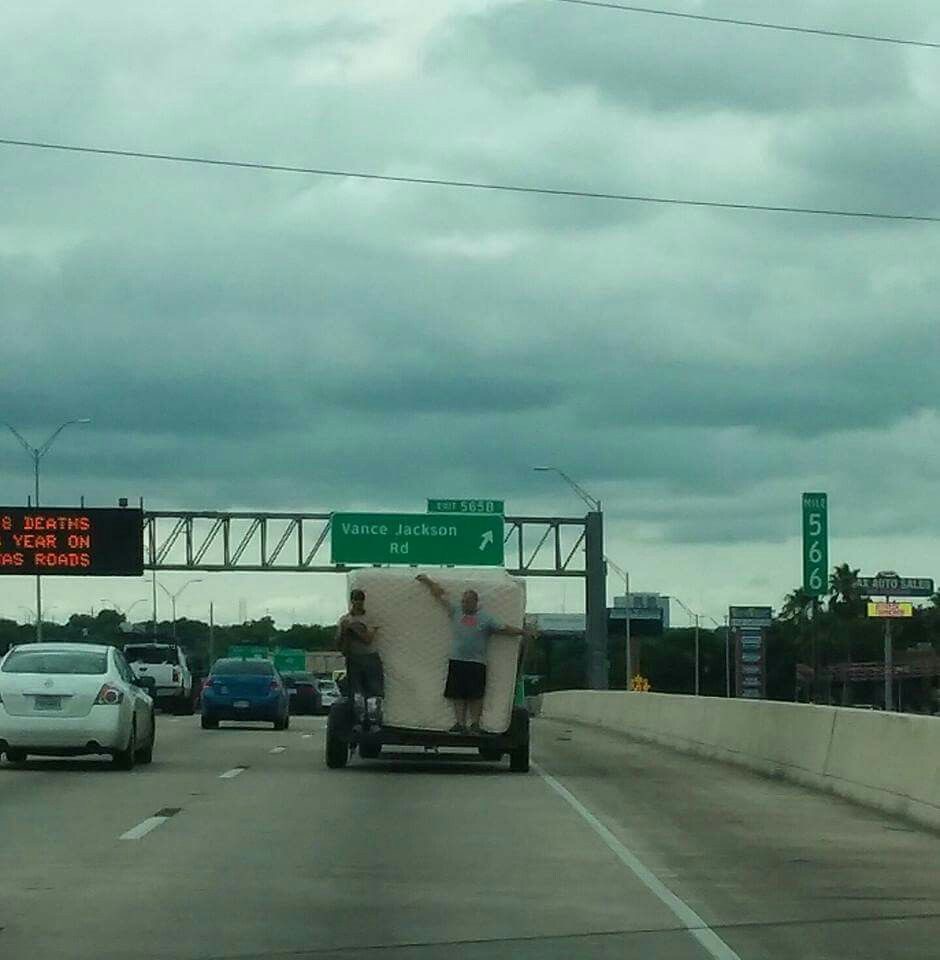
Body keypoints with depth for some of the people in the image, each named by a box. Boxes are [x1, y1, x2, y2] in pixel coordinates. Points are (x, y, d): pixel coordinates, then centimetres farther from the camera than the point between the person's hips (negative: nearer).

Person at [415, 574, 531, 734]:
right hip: (456, 662, 3)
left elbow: (504, 629, 4)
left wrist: (522, 632, -2)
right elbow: (441, 595, 19)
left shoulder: (486, 619, 4)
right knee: (458, 695, 1)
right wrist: (428, 581, 23)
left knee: (475, 696, -4)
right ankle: (460, 723, 2)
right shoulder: (456, 611, 12)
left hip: (476, 663, -3)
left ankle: (475, 723, 1)